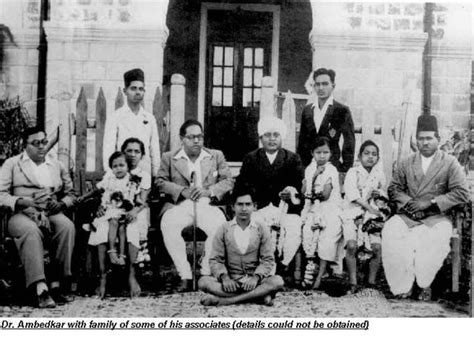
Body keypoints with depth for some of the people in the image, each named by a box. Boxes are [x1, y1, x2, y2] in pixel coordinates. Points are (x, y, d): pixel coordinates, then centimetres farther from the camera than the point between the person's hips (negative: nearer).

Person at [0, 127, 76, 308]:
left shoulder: (57, 166, 22)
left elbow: (70, 193, 24)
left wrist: (62, 203, 1)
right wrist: (24, 201, -15)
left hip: (51, 213, 3)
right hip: (21, 213, -3)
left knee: (67, 226, -32)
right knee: (31, 231, -39)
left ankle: (56, 284, -28)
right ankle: (40, 289, -43)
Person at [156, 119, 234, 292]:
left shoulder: (216, 155, 19)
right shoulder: (169, 157, 17)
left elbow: (228, 181, 10)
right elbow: (160, 182, 7)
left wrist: (208, 191, -8)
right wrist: (182, 191, -10)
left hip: (207, 205, 0)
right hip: (179, 205, 0)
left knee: (220, 225, -34)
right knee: (168, 225, -34)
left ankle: (207, 274, -20)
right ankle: (185, 276, -26)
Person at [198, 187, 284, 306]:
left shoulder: (262, 229, 4)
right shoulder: (224, 229, 4)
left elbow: (268, 259, -1)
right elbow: (215, 259, 0)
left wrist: (256, 277, -19)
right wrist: (224, 277, -20)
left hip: (253, 280, 0)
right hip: (230, 280, 0)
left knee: (277, 281, -29)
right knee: (203, 282, -27)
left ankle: (224, 300, -30)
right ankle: (258, 296, -29)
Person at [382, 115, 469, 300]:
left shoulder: (450, 163, 5)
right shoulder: (405, 163, 15)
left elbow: (462, 193, -4)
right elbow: (393, 189, 14)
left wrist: (430, 203, -12)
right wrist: (408, 202, -8)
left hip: (436, 217, -2)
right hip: (407, 215, 2)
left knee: (436, 238, -35)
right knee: (390, 232, -28)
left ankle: (424, 284, -11)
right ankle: (404, 285, -17)